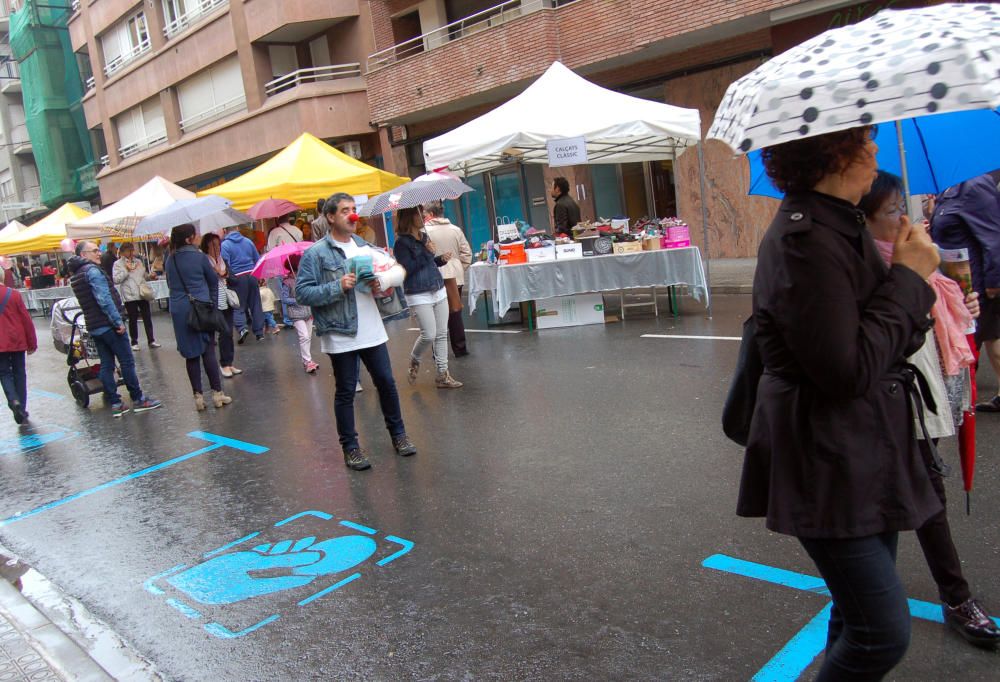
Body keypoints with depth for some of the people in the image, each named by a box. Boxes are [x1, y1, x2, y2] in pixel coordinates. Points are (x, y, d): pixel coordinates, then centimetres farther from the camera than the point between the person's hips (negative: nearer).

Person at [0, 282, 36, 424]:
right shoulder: (14, 294, -6)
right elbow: (26, 320, -4)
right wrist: (32, 343, 4)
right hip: (17, 342, 0)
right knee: (19, 373, 9)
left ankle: (13, 400, -15)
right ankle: (22, 409, 12)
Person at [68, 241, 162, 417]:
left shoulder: (75, 275, 15)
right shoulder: (93, 270, -14)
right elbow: (104, 299, -22)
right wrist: (118, 321, -19)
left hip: (93, 327, 9)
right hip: (108, 324, -9)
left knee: (106, 365, 9)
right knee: (127, 362, 0)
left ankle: (115, 404, 11)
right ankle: (138, 399, 7)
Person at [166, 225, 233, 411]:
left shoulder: (170, 260, 6)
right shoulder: (199, 257, -5)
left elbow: (170, 284, 15)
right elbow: (214, 281, 3)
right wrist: (213, 303, 14)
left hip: (178, 309, 3)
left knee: (191, 353, 6)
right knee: (208, 350, 3)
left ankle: (198, 396, 7)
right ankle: (217, 393, 6)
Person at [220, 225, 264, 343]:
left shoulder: (225, 245, -7)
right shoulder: (248, 241, 8)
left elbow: (225, 265, -15)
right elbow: (258, 259, 12)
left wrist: (230, 278, -6)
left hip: (237, 278, -4)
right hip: (252, 276, 4)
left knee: (238, 306, 4)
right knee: (255, 304, 11)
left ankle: (242, 328, -17)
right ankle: (259, 332, 14)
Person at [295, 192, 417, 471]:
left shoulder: (363, 246, 9)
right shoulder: (315, 253, -7)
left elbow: (398, 270, 12)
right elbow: (301, 293, -13)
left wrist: (383, 280, -9)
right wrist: (338, 287, -20)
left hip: (372, 330, 5)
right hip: (340, 335, -5)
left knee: (386, 383, 13)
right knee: (346, 392, 6)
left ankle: (398, 434, 30)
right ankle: (350, 447, 19)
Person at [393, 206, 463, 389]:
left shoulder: (424, 237, 13)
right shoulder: (402, 243, -9)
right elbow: (406, 269, -18)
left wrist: (441, 259, 5)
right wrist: (426, 252, -18)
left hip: (439, 291, 7)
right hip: (419, 295, -7)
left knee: (442, 334, 6)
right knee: (429, 335, -11)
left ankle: (442, 375, 13)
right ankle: (414, 361, 20)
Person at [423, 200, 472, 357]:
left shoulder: (425, 231, -9)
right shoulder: (456, 229, 4)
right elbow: (467, 253, 4)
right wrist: (460, 270, 11)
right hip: (455, 277, 3)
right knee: (455, 313, 12)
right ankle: (460, 348, 16)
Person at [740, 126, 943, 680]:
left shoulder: (841, 225, 12)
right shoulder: (805, 239, -21)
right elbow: (849, 371, -24)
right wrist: (908, 277, -16)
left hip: (866, 453, 10)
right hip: (827, 467, -10)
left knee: (861, 618, 20)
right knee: (883, 633, -6)